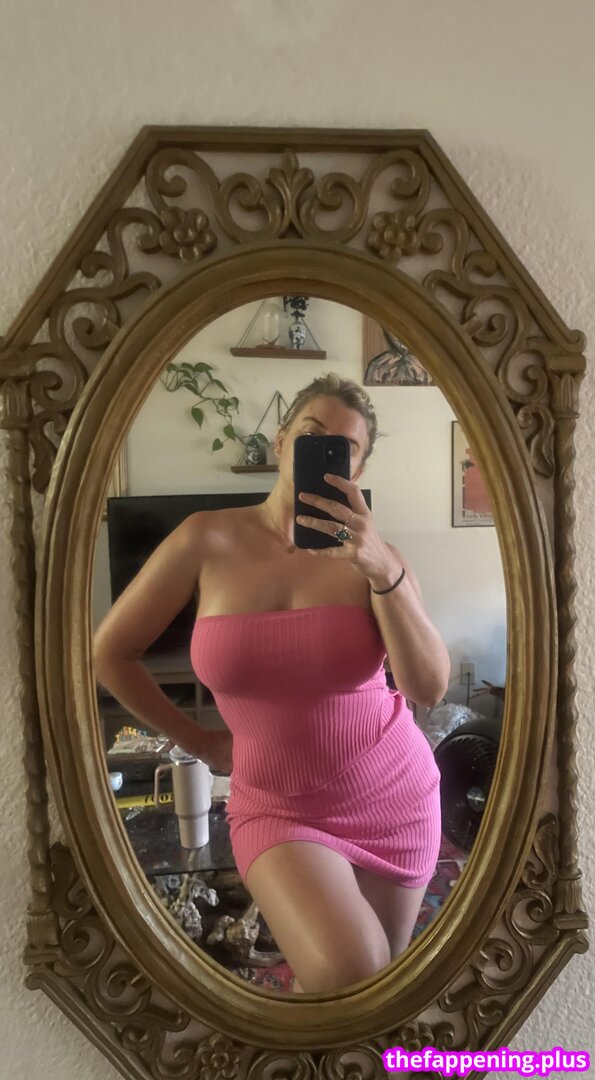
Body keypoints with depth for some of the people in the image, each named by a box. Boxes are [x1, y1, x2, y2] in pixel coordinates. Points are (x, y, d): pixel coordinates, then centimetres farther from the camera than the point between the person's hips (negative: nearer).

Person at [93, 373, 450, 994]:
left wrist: (382, 568, -32)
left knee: (381, 972, 18)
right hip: (280, 807, -2)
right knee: (348, 971, -24)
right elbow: (110, 652, -2)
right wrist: (199, 743, 2)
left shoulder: (373, 554, -9)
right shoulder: (208, 538, -11)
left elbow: (429, 687, -19)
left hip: (395, 795, 2)